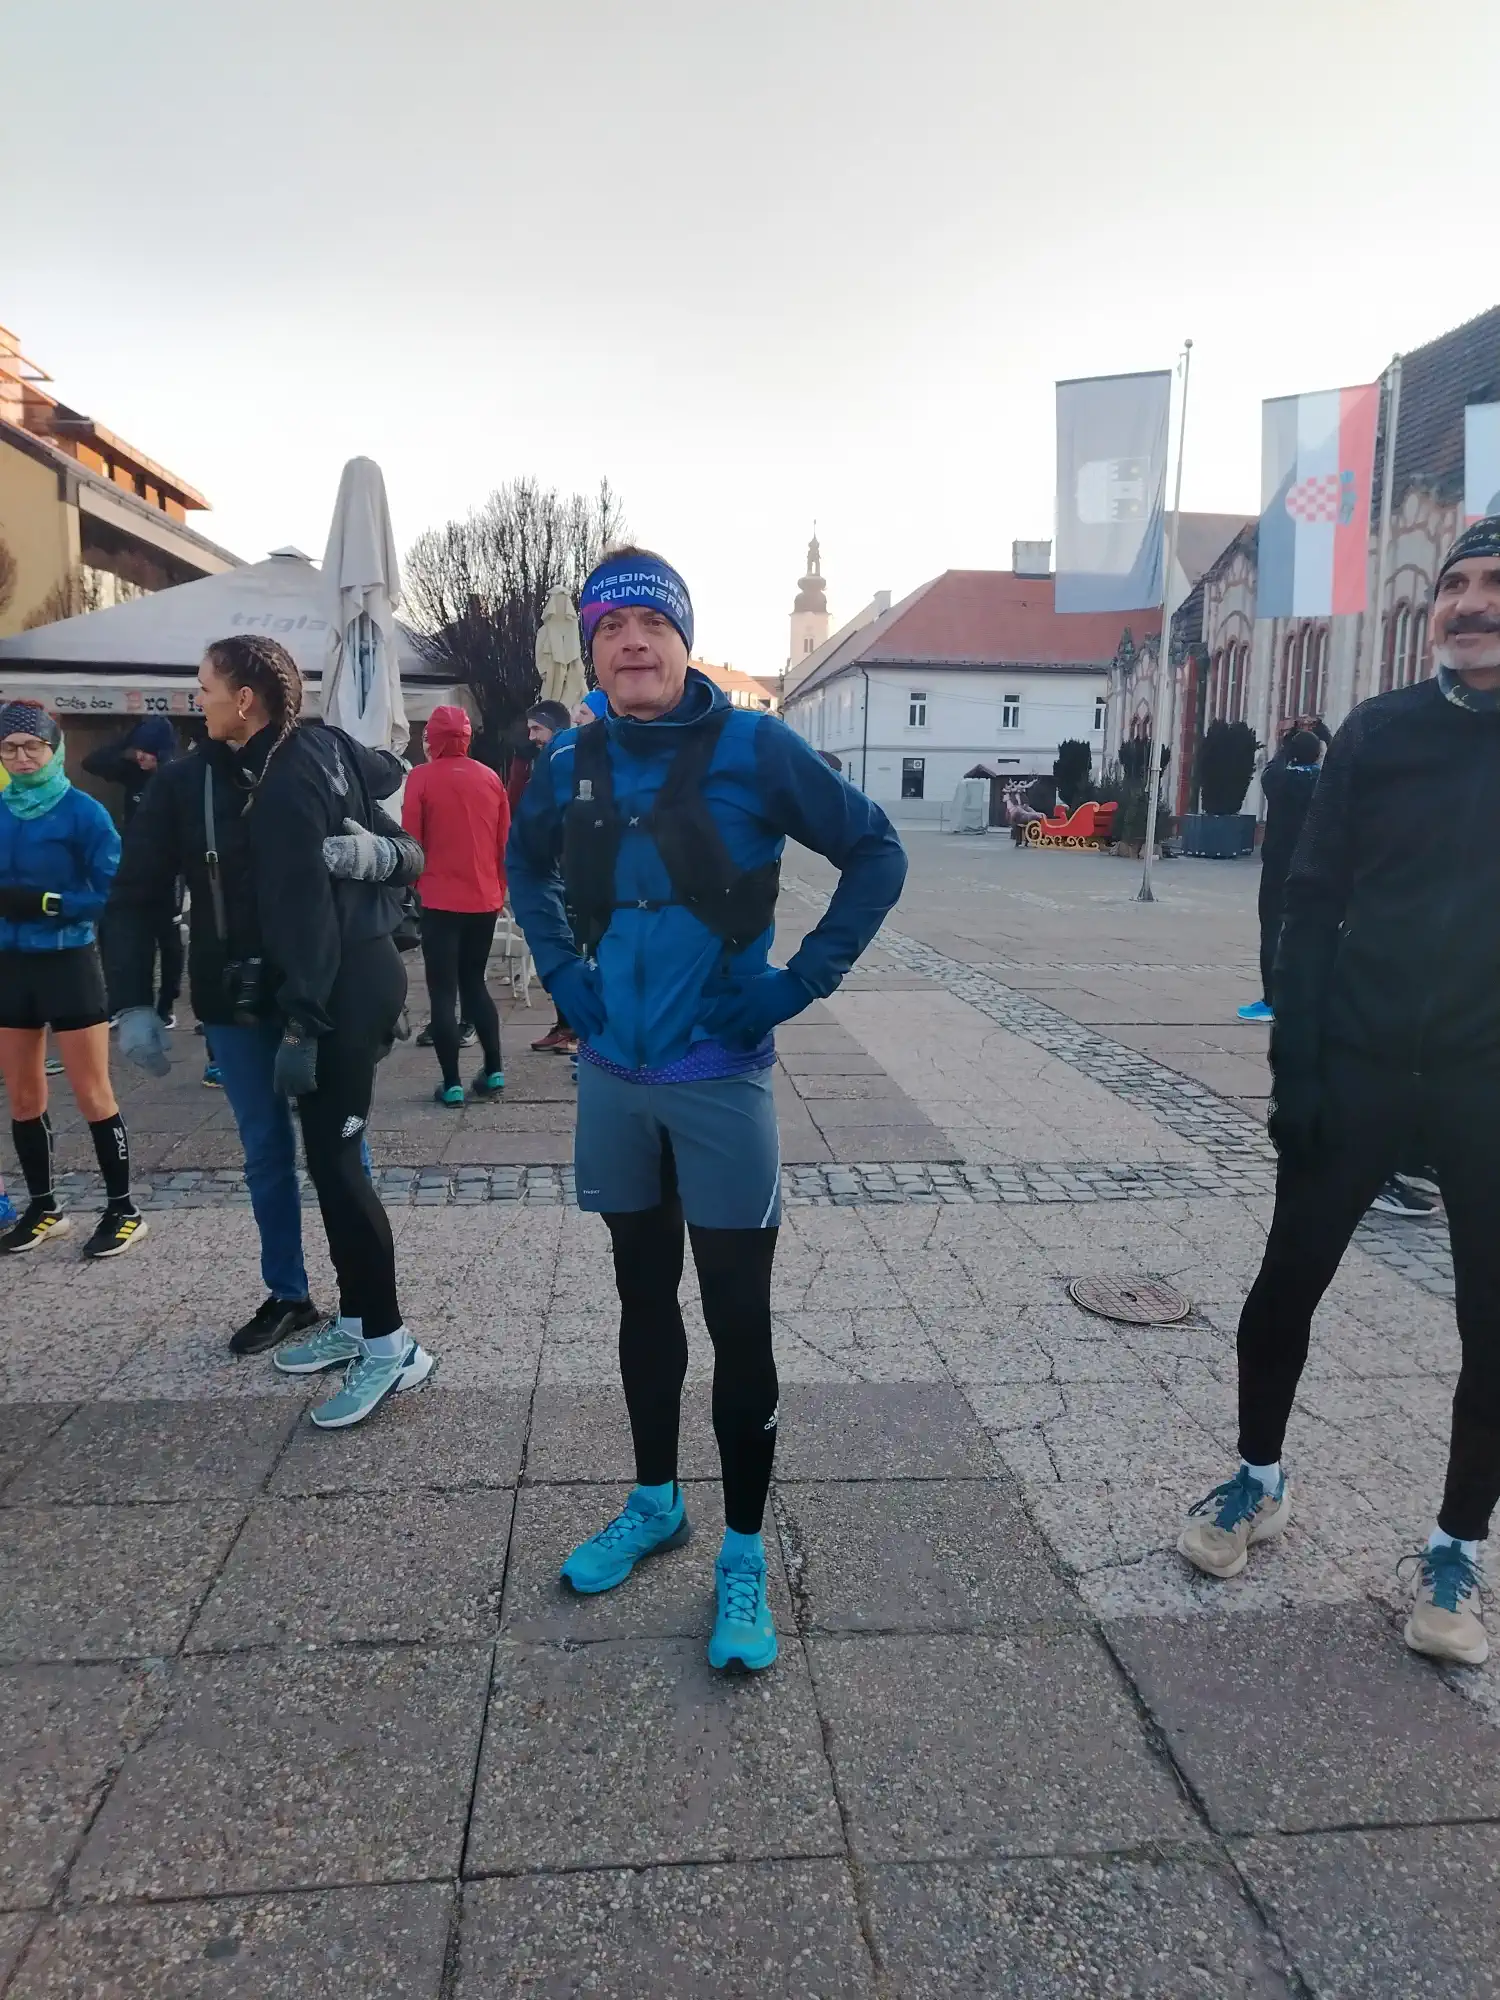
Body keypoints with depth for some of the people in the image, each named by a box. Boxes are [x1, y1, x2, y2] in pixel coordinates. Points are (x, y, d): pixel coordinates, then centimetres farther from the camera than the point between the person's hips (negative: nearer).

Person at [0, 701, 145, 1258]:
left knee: (92, 1095, 0)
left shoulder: (83, 812, -10)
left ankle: (123, 1210, 12)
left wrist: (45, 903, -23)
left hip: (68, 964, -5)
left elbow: (113, 893, -14)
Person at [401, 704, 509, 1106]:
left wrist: (412, 885, 10)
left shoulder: (422, 778, -6)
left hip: (441, 901, -4)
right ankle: (494, 1071, 15)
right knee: (475, 983, 18)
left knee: (442, 991, 3)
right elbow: (504, 842, 9)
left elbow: (411, 841, -5)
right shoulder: (490, 778, 6)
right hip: (484, 900, 4)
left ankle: (452, 1083, 3)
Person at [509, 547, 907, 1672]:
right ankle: (655, 1504, 37)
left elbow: (876, 852, -6)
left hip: (721, 1081, -4)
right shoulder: (572, 764, 3)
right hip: (613, 1076, 4)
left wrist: (802, 982, -12)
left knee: (737, 1320, 3)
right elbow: (527, 868, 22)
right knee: (643, 1296, 17)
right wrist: (561, 969, 7)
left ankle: (745, 1556, 20)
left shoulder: (753, 748, -10)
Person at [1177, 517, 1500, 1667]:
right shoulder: (1380, 731, 0)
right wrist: (1296, 1065, -7)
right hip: (1361, 1066, 1)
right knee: (1289, 1282, 8)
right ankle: (1260, 1482, 31)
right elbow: (1313, 905, -1)